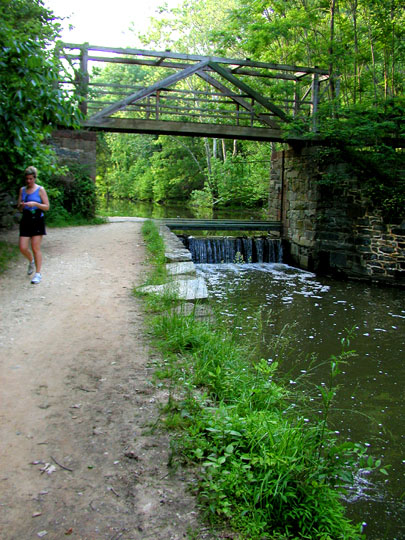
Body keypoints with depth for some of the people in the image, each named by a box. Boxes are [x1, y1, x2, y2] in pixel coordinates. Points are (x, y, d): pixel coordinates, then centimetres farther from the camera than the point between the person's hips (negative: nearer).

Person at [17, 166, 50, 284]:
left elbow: (47, 207, -3)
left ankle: (38, 273, 4)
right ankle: (31, 261, 33)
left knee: (36, 248, -4)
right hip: (25, 220, 4)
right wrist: (21, 205, -11)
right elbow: (19, 207, 13)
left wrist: (35, 204, -19)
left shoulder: (40, 190, -1)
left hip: (37, 220, -4)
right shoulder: (22, 190, 10)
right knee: (23, 248, 0)